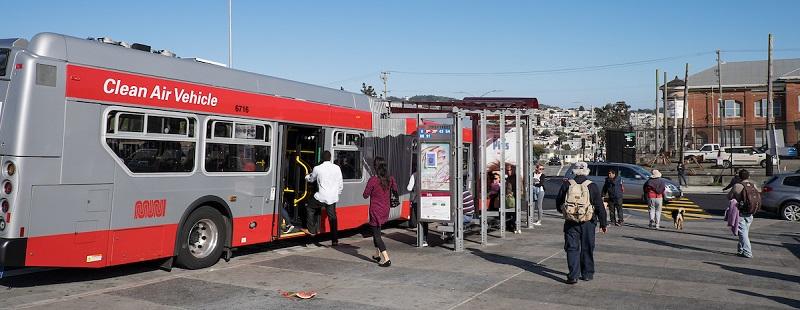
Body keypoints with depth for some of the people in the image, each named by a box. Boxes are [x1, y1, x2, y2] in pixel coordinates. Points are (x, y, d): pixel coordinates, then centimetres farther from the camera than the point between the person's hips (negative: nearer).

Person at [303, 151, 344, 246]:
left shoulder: (317, 168, -5)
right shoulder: (337, 168, 1)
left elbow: (311, 179, 15)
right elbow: (340, 184, 7)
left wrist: (307, 176, 39)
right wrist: (337, 194, 22)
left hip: (321, 197, -3)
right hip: (333, 198, 3)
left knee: (310, 208, 22)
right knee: (332, 217, 10)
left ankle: (311, 230, 23)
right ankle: (334, 240, 10)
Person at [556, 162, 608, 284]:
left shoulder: (566, 185, -1)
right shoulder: (592, 186, -4)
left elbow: (558, 204, 8)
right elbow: (600, 207, -1)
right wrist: (603, 223, 7)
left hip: (570, 223, 0)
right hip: (588, 223, 0)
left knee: (572, 248, 3)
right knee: (587, 249, 13)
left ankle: (573, 275, -5)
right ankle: (587, 274, 22)